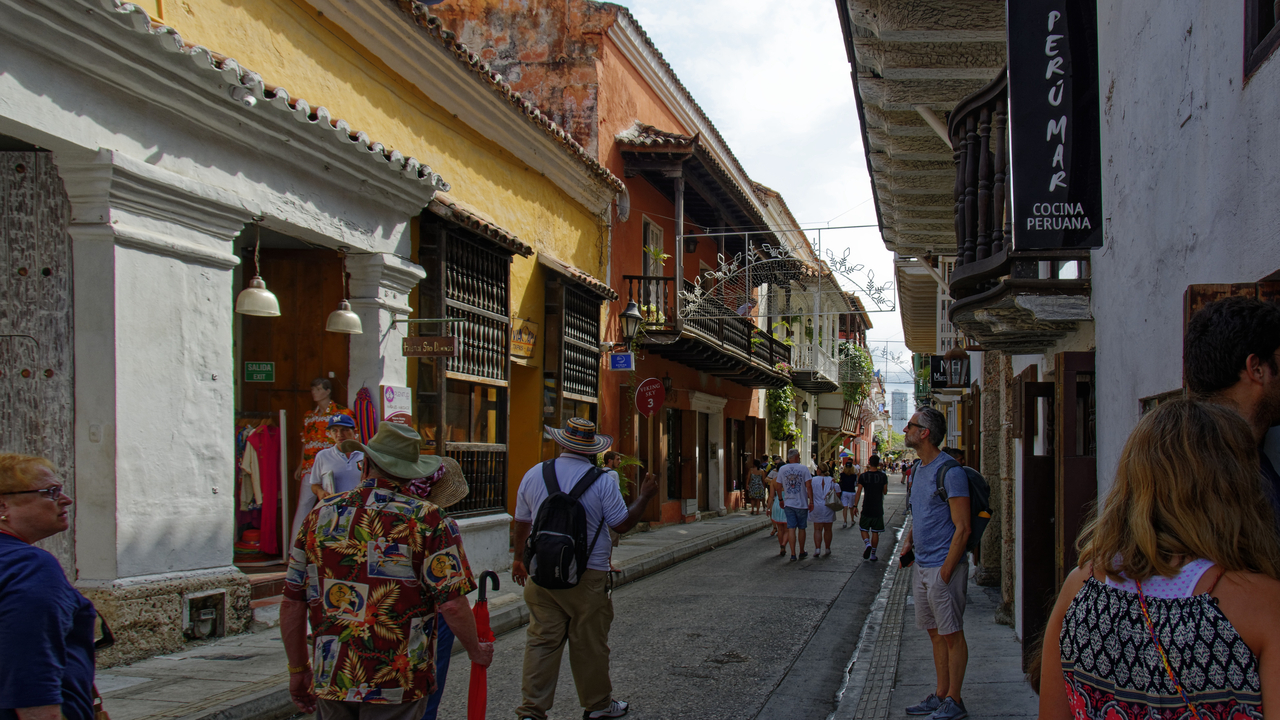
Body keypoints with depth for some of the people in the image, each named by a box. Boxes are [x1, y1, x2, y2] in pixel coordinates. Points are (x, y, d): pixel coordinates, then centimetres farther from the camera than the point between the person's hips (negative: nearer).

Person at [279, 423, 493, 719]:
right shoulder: (427, 520, -8)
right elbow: (452, 603, -14)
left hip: (329, 681, 3)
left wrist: (298, 670, 17)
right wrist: (476, 651, 4)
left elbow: (292, 604, 6)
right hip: (397, 685, -3)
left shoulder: (321, 514, 3)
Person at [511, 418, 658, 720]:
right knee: (589, 644, 8)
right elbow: (623, 523, -3)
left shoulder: (534, 474, 4)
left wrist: (519, 558, 27)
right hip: (587, 576, -3)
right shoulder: (602, 481, -8)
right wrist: (644, 497, 12)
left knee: (541, 641, 5)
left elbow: (522, 522, 12)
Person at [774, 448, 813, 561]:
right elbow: (808, 487, -10)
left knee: (791, 528, 1)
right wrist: (811, 501, -4)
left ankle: (793, 555, -4)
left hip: (788, 504, 2)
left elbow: (778, 486, 7)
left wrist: (781, 500, 19)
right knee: (801, 528, 11)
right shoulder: (804, 469, -7)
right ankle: (802, 553, 22)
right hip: (802, 503, -2)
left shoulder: (782, 469, 1)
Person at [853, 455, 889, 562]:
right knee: (875, 532, 9)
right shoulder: (883, 476, -4)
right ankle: (873, 554, 10)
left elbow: (859, 492, -6)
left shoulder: (863, 476, -6)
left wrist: (855, 505, 0)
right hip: (878, 509, 1)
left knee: (864, 529, 13)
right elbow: (885, 492, 5)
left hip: (866, 509, -1)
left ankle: (867, 543, -16)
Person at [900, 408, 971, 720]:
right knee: (935, 633, 14)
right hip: (922, 565, 9)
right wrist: (909, 540, 10)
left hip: (943, 566, -9)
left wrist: (945, 571, -19)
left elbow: (962, 528, -17)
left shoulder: (950, 471, -16)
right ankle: (941, 695, 22)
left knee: (951, 634, 0)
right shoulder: (920, 469, 12)